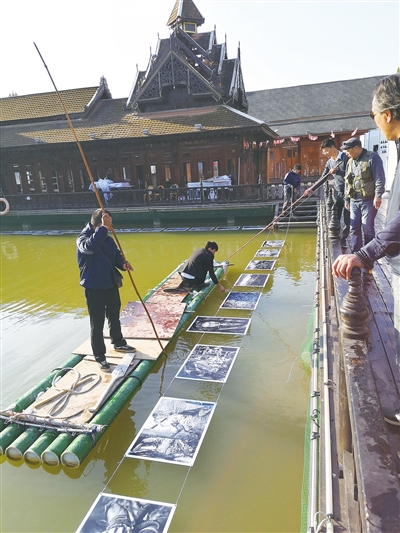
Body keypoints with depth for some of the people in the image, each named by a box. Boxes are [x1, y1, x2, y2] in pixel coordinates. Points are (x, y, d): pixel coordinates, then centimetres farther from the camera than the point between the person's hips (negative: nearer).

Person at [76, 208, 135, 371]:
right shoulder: (83, 238, -16)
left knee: (114, 317, 23)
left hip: (111, 285, 7)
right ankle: (99, 356, 16)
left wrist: (123, 264, -12)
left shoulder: (108, 239, 4)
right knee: (97, 324, 2)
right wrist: (104, 227, -41)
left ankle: (118, 343, 44)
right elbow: (90, 246, -40)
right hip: (94, 288, -7)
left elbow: (116, 255, 10)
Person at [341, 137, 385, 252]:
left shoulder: (372, 157, -7)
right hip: (354, 200, 7)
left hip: (368, 200, -6)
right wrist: (347, 199, 18)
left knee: (367, 228, -3)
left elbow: (380, 178, -12)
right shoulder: (350, 162, 14)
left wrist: (378, 196, -18)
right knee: (354, 227, 6)